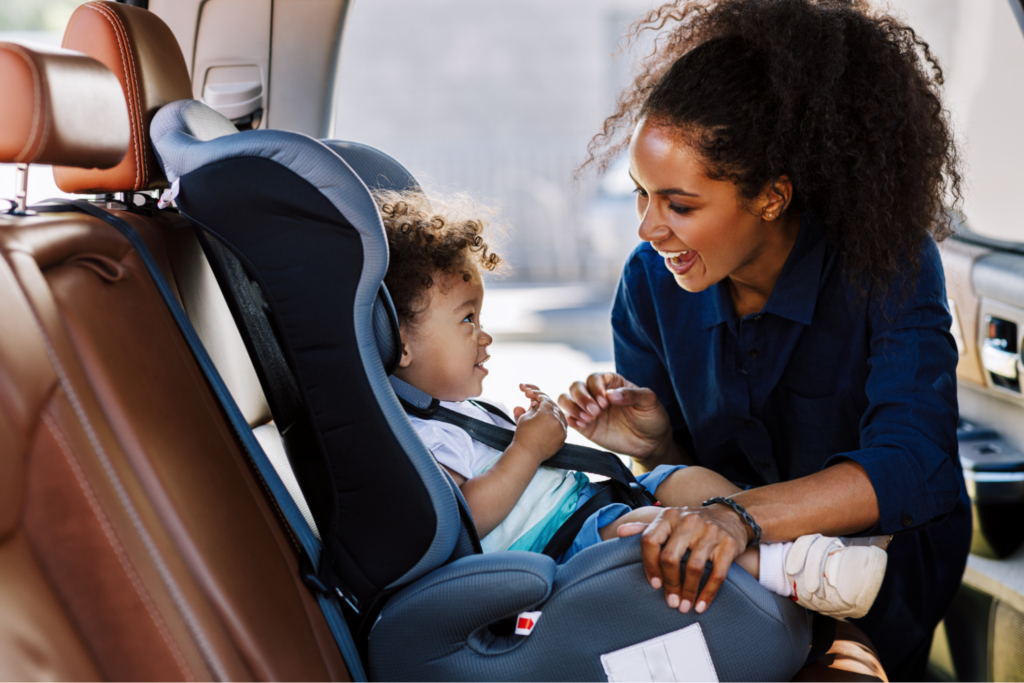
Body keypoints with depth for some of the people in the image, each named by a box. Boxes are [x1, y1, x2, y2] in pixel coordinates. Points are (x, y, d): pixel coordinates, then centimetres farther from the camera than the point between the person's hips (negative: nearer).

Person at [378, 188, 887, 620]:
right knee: (649, 524, -33)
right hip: (551, 546, -11)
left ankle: (814, 547, -10)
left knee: (692, 480, -1)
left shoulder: (454, 408, 22)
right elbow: (464, 518, -26)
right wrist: (529, 448, -19)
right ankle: (784, 570, -37)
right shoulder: (406, 437, -15)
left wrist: (537, 427, 12)